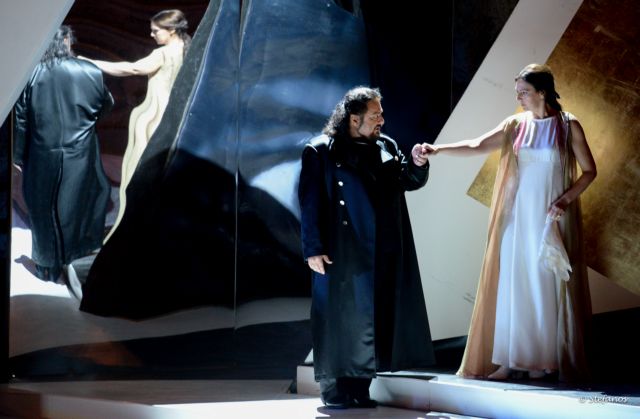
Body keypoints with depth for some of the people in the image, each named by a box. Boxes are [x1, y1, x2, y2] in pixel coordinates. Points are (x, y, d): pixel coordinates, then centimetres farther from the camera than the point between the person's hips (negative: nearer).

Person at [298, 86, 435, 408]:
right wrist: (313, 249, -13)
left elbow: (409, 182, 14)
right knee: (342, 316, 0)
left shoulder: (386, 147, 10)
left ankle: (359, 386, 16)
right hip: (342, 253, -5)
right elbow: (309, 203, -8)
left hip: (383, 253, 5)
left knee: (374, 316, 7)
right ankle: (334, 388, 9)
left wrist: (417, 164, -8)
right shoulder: (320, 152, -6)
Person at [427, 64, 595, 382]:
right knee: (511, 284, 1)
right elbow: (477, 146, -3)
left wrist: (565, 200, -13)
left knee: (548, 287, 0)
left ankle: (544, 360, 8)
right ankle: (507, 360, 4)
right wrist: (438, 150, -16)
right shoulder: (515, 125, 4)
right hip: (518, 218, 3)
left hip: (553, 220, -3)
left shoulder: (569, 126, -3)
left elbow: (589, 171, 0)